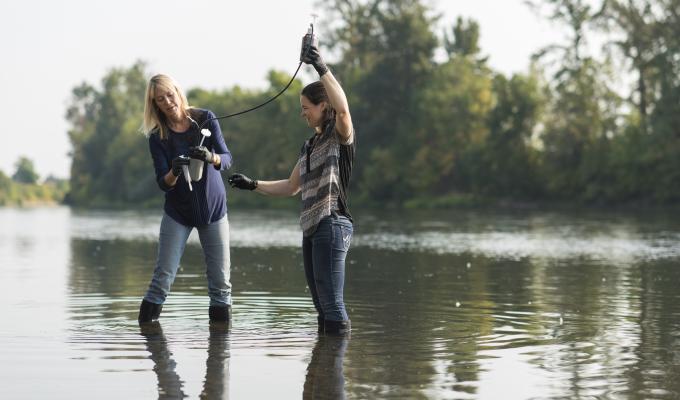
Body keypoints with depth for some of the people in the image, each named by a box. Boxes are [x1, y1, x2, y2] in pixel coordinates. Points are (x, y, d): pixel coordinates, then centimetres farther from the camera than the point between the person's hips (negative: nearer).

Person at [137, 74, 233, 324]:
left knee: (220, 278, 0)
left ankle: (221, 322, 11)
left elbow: (227, 158, -12)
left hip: (213, 209, 1)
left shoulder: (205, 119, -7)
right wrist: (174, 172, -35)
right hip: (177, 212, -1)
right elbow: (163, 183, -12)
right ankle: (146, 322, 1)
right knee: (163, 276, -6)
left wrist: (210, 157, -35)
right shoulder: (158, 138, -8)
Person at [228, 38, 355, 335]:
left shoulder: (340, 136, -3)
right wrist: (252, 185, 22)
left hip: (332, 224, -9)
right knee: (321, 305, 7)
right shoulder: (309, 146, 21)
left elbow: (342, 108, -26)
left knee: (331, 303, -13)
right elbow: (291, 187, 28)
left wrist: (322, 68, -32)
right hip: (311, 228, 9)